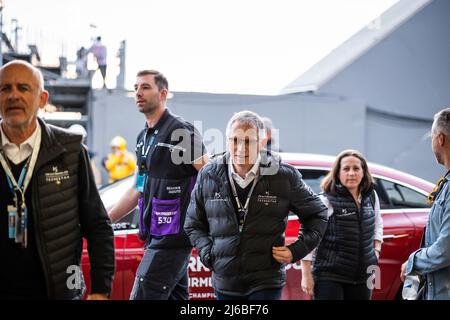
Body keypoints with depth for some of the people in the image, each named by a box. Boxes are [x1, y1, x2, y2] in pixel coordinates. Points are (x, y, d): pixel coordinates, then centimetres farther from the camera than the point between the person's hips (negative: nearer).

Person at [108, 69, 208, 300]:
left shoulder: (181, 132, -11)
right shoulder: (144, 137, 16)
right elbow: (137, 190, 23)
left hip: (173, 237, -9)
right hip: (154, 236, 9)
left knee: (142, 296, -12)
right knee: (177, 296, 13)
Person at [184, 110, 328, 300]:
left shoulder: (284, 176, -5)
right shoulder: (208, 176, 1)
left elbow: (317, 214, 9)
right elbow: (193, 224, 16)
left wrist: (297, 250, -2)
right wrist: (207, 253, -1)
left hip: (267, 283, -3)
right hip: (225, 282, 3)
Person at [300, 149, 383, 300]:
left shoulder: (371, 197, 7)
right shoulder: (327, 201, -12)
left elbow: (378, 223, 26)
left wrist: (376, 249, 12)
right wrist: (306, 275, -15)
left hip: (363, 276, 6)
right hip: (329, 276, -6)